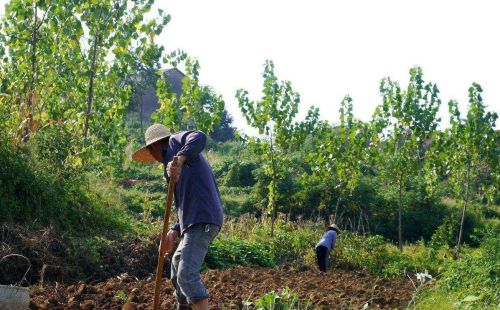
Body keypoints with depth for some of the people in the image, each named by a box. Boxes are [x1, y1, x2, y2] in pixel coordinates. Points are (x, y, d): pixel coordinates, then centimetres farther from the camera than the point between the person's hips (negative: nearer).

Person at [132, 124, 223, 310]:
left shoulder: (175, 141, 5)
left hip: (202, 220, -11)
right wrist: (174, 232, 15)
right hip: (198, 219, 11)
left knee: (187, 274, -16)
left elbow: (199, 138, -19)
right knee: (177, 264, 27)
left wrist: (179, 159, -33)